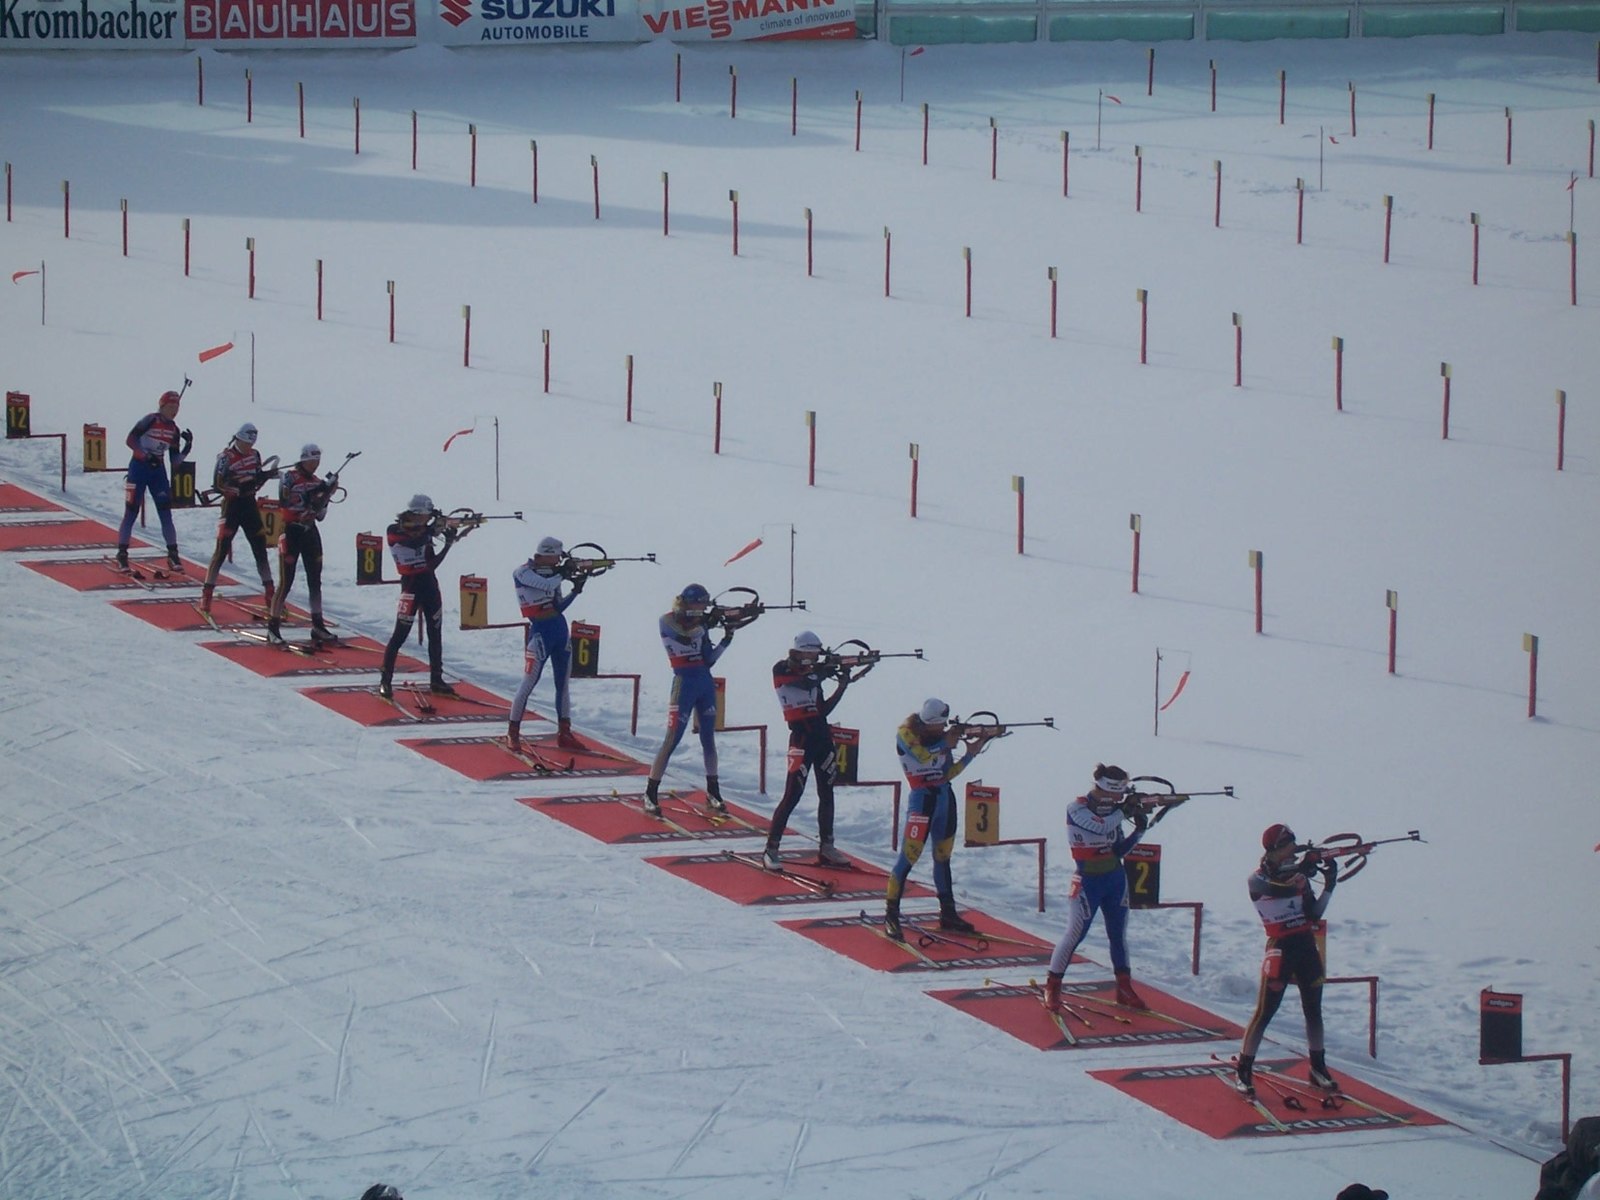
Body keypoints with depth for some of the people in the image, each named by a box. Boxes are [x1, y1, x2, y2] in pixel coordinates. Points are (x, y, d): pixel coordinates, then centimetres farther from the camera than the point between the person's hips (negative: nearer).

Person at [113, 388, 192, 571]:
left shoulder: (174, 430, 7)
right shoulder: (150, 420, -11)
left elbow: (175, 460, 7)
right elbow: (131, 439, -19)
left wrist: (188, 446, -7)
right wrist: (146, 456, -27)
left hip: (158, 469, 5)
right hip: (139, 467, -5)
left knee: (165, 513, 0)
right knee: (131, 512, -5)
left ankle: (173, 555, 5)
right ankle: (122, 554, 2)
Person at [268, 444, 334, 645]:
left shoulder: (316, 482, 12)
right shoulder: (289, 477, -6)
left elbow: (320, 515, 14)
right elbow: (285, 502, -20)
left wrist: (324, 498, -4)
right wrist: (309, 494, -25)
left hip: (310, 532, 7)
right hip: (291, 532, -7)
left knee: (315, 580, 7)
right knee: (286, 581, -7)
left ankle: (317, 626, 12)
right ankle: (273, 626, -1)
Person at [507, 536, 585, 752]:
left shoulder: (551, 573, 11)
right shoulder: (523, 573, -9)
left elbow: (558, 606, 12)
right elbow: (547, 585, -24)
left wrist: (576, 589, 2)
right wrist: (564, 573, -9)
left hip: (560, 629, 7)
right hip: (540, 632, -7)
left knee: (563, 684, 10)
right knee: (529, 683, -6)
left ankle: (564, 733, 17)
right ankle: (513, 733, 4)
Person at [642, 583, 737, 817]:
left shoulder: (699, 624, 11)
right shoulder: (668, 621, -5)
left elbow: (709, 660, 11)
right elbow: (685, 636, -25)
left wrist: (725, 641, -1)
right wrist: (709, 620, -22)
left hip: (706, 683, 6)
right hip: (685, 682, -6)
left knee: (709, 739, 11)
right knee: (672, 740, -9)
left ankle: (713, 793, 21)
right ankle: (650, 795, -5)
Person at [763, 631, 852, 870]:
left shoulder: (812, 673, 13)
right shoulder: (782, 670, -6)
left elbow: (824, 710, 10)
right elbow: (805, 682, -25)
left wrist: (842, 686, 1)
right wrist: (826, 668, -19)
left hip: (823, 736, 7)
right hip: (802, 739, -7)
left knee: (826, 794, 10)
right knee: (792, 796, -9)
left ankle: (826, 849, 18)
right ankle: (771, 849, -3)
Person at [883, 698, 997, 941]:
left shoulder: (941, 736, 9)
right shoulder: (907, 734, -10)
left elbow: (949, 773, 10)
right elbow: (922, 756, -28)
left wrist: (969, 755, -1)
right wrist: (947, 742, -17)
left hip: (945, 797, 7)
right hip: (922, 798, -7)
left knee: (943, 856, 15)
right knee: (909, 855, -11)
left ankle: (948, 914, 24)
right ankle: (891, 916, -8)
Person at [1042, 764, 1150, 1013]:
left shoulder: (1111, 811, 4)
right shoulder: (1077, 809, -14)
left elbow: (1119, 849, 7)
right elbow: (1099, 827, -31)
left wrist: (1139, 830, -6)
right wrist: (1124, 811, -21)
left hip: (1116, 879, 6)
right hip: (1088, 882, -6)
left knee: (1118, 935, 11)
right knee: (1075, 935, -4)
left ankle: (1124, 988, 21)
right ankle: (1052, 987, 8)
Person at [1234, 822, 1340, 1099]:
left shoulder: (1297, 874, 9)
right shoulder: (1258, 880, -8)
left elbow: (1314, 913, 6)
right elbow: (1281, 888, -28)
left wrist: (1329, 885, -5)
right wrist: (1307, 866, -28)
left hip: (1307, 946, 6)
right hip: (1281, 949, -6)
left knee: (1313, 1011, 13)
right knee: (1265, 1013, -7)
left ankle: (1318, 1068, 26)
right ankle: (1244, 1072, -2)